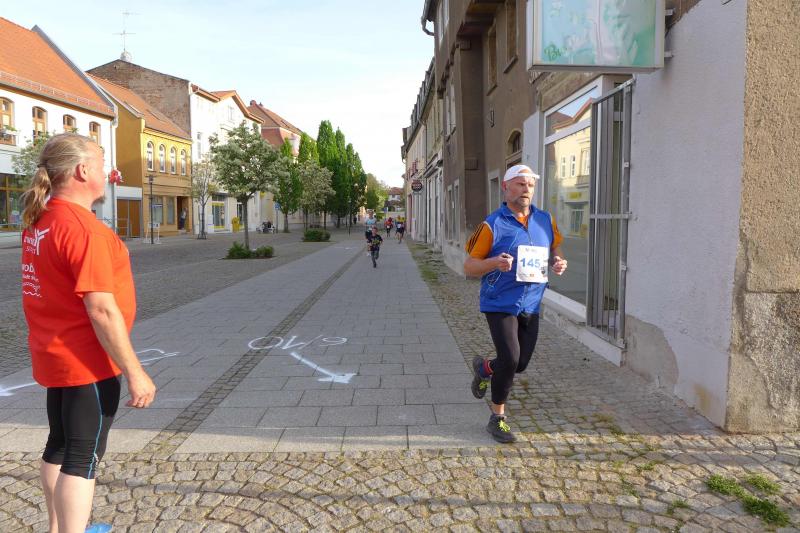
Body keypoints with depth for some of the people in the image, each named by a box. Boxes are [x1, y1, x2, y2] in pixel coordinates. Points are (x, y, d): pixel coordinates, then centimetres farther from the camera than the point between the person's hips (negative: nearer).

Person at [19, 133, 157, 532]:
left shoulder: (40, 221, 5)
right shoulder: (83, 227, -24)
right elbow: (102, 311, -27)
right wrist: (134, 372, -23)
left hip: (54, 357, 10)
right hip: (87, 362, -10)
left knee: (60, 446, 21)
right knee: (83, 458, 0)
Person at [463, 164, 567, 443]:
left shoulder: (545, 221, 5)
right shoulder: (492, 225, -8)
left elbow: (555, 249, 21)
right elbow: (469, 266, -6)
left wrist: (558, 262, -3)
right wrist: (494, 263, -25)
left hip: (530, 305, 5)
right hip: (500, 303, -5)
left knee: (520, 364, 10)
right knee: (510, 359, -12)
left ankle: (484, 368, 43)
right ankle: (497, 418, 11)